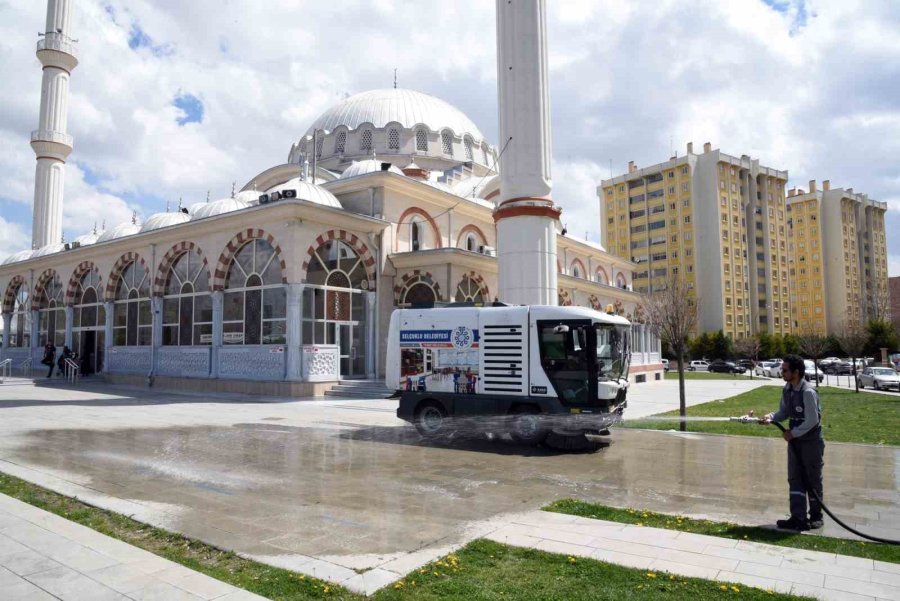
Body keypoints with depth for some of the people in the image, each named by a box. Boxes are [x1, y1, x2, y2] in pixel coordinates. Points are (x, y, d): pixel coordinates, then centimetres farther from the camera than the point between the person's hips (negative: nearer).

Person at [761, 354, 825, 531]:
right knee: (794, 479, 5)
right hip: (795, 440, 7)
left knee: (813, 479, 8)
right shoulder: (787, 389, 2)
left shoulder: (808, 392, -23)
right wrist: (771, 417, -10)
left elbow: (812, 420, -22)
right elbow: (784, 412, 9)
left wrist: (793, 433, -17)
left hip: (811, 441, -7)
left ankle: (816, 516, 24)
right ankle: (798, 518, 8)